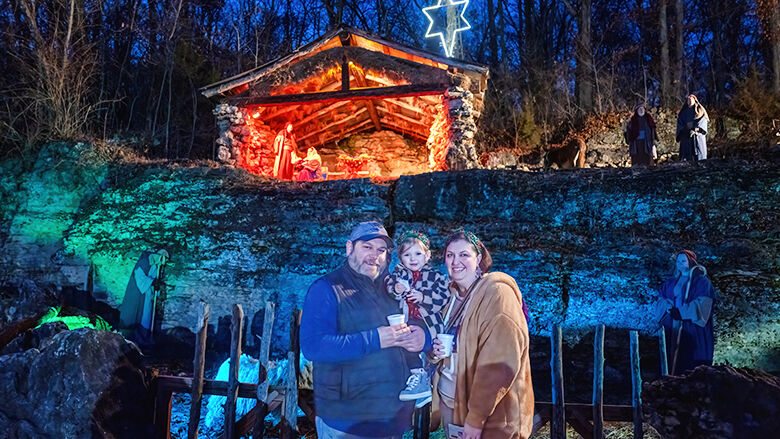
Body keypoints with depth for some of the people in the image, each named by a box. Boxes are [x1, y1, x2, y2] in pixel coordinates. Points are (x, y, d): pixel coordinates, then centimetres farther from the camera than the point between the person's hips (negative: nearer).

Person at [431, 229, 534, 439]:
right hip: (451, 403, 7)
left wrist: (476, 419, -21)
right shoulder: (456, 296, 6)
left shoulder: (497, 293, -18)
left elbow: (500, 364, -23)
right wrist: (438, 352, -5)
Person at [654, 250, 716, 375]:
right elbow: (661, 298, 12)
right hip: (672, 328, 4)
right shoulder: (671, 282, 18)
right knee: (672, 358, -1)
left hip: (692, 327, -4)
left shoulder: (701, 281, 1)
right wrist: (669, 307, -10)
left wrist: (682, 312, -16)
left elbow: (703, 303, -11)